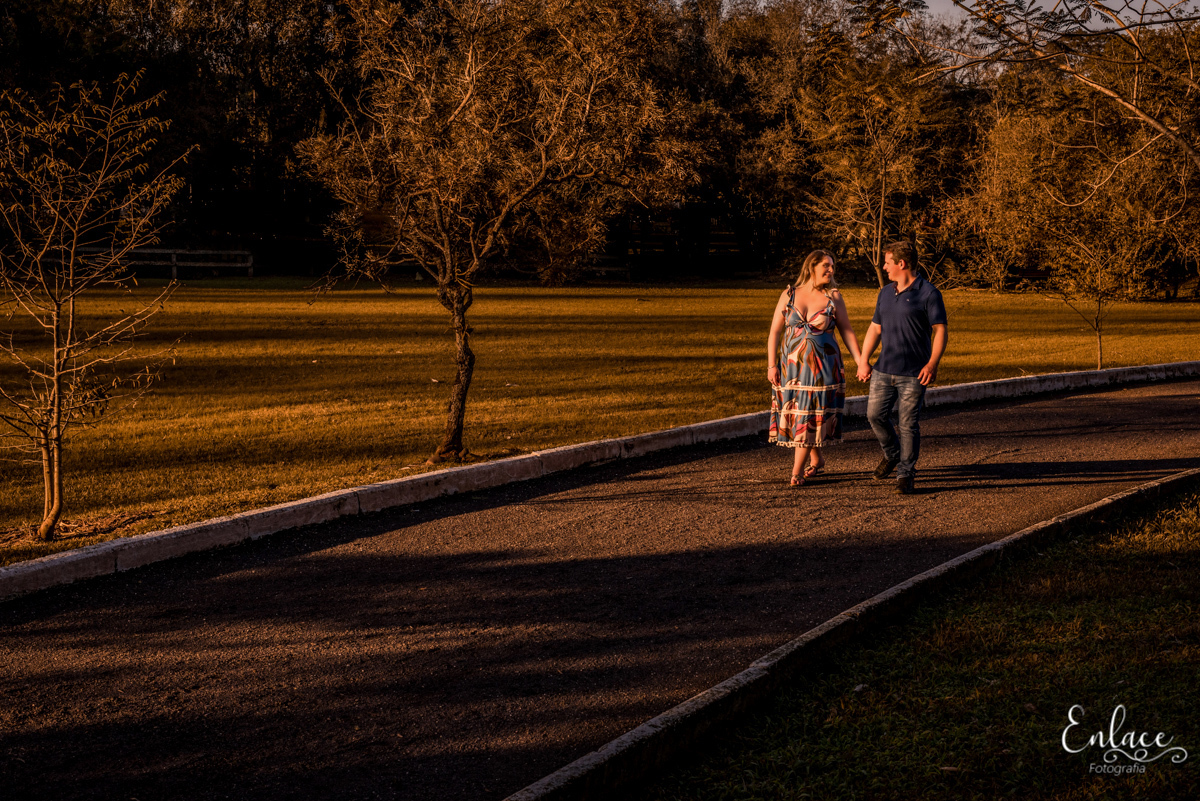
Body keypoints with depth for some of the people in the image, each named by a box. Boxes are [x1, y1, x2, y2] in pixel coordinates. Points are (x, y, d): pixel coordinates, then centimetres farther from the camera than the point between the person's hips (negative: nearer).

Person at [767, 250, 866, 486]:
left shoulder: (833, 297, 0)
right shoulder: (789, 295, 2)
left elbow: (847, 332, 2)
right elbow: (775, 332, 2)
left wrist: (860, 362, -6)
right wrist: (771, 365, -4)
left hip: (822, 366, -2)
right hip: (791, 364, 2)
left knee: (810, 414, -5)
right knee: (793, 413, 7)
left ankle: (797, 470, 0)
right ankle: (817, 459, 28)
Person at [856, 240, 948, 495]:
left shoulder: (928, 293, -8)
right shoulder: (886, 293, 12)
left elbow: (940, 330, -10)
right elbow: (875, 329, 17)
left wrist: (932, 363, -21)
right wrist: (863, 361, 10)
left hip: (913, 374, -6)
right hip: (884, 370, 6)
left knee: (909, 424, -2)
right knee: (875, 414, 6)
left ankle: (906, 474, 8)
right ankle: (892, 454, 31)